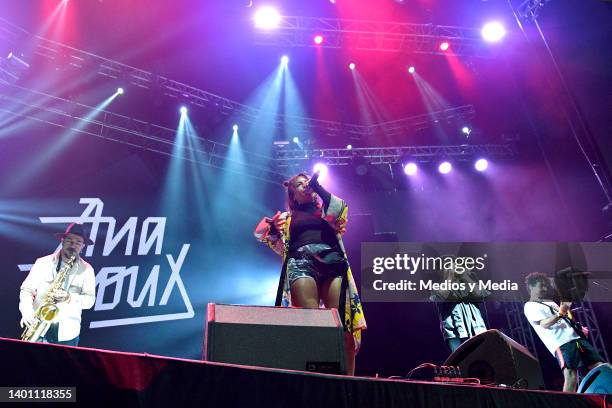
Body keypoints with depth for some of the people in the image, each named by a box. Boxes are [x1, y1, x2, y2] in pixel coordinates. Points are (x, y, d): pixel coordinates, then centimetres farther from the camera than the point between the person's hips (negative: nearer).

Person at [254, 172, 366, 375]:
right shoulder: (287, 218, 29)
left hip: (332, 262, 0)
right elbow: (282, 249, 23)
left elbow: (340, 209, 4)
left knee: (343, 323, -16)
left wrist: (317, 186, 9)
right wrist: (272, 231, 4)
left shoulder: (326, 208, 27)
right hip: (301, 264, 0)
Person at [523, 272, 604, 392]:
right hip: (561, 344, -9)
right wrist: (560, 313, -30)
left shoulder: (550, 302, 26)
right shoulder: (530, 306, -2)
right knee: (571, 376, -22)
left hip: (576, 338, 9)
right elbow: (544, 324, -16)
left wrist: (580, 328, 16)